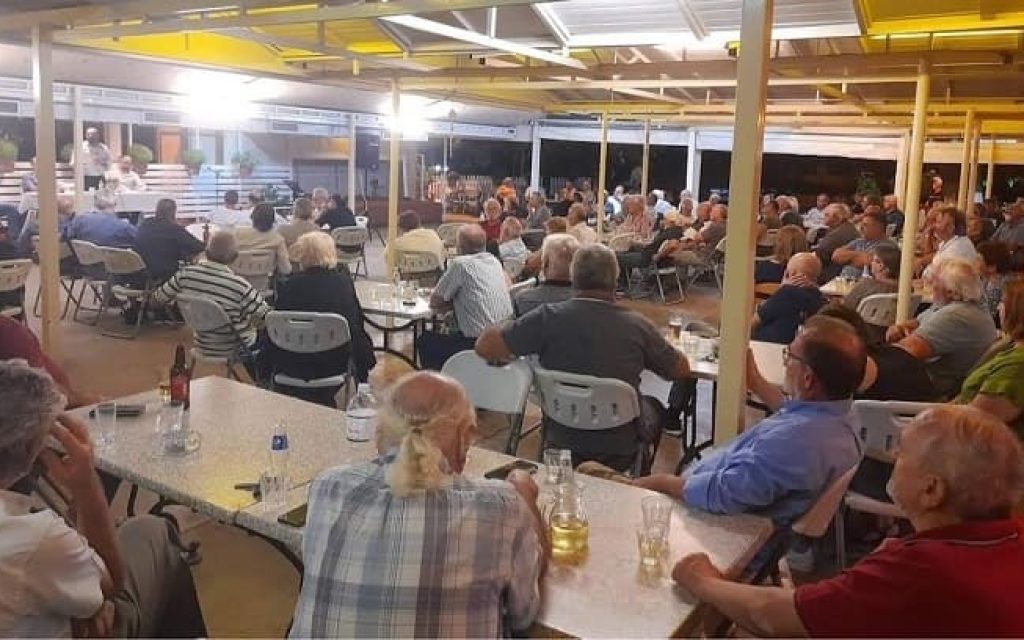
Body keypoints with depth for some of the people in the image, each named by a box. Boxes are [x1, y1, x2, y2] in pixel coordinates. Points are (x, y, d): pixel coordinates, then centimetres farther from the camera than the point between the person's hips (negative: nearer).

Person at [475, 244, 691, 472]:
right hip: (621, 454, -1)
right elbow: (682, 370, -1)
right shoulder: (637, 325, -17)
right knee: (653, 405, 31)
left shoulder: (548, 317, -19)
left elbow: (485, 346, -16)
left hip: (561, 447, 1)